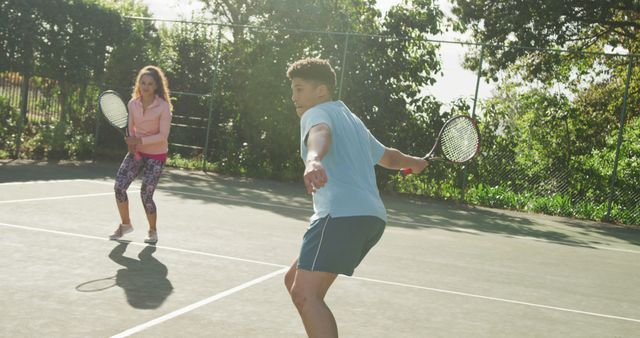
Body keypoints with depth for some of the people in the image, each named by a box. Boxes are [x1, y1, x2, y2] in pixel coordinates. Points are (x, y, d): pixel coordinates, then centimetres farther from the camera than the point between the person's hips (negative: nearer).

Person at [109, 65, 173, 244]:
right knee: (119, 186, -8)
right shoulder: (133, 104, -2)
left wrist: (140, 140, -27)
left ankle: (153, 231, 16)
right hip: (137, 152, 5)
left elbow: (163, 135, -18)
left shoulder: (163, 107, -17)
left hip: (156, 155, -4)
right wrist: (131, 143, -9)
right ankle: (125, 224, 16)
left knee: (146, 195, -9)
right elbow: (131, 128, 11)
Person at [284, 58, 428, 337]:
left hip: (342, 214, -10)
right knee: (296, 281, 19)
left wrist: (313, 160, -44)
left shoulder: (317, 112, 4)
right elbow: (387, 157, 43)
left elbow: (320, 134, -22)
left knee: (305, 294, -18)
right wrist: (415, 163, 64)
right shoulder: (352, 121, 30)